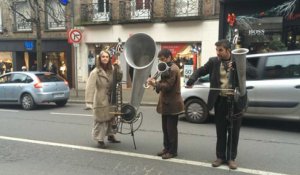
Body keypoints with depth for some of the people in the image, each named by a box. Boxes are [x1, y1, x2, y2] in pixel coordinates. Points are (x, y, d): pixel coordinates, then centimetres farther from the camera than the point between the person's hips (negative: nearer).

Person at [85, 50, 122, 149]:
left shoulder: (111, 70, 5)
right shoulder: (95, 72, -13)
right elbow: (90, 86, -18)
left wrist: (118, 66, -4)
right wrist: (90, 100, -26)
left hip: (110, 99, 6)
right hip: (100, 100, -6)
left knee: (111, 118, 17)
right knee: (100, 120, 1)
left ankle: (110, 135, 33)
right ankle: (100, 139, 12)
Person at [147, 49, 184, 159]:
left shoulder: (173, 69, -17)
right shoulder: (168, 68, 16)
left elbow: (168, 85, -22)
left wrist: (155, 83, -16)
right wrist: (155, 83, -1)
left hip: (172, 103, -10)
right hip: (166, 103, 10)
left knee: (171, 128, 0)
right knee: (165, 128, 15)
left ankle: (172, 151, 11)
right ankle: (167, 148, 26)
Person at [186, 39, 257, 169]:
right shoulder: (213, 62, 0)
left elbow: (254, 72, -11)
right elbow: (199, 71, 7)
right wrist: (191, 81, -11)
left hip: (235, 101, -1)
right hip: (220, 101, 1)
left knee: (233, 132, 9)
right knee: (220, 131, 11)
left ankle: (231, 158, 23)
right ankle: (221, 157, 25)